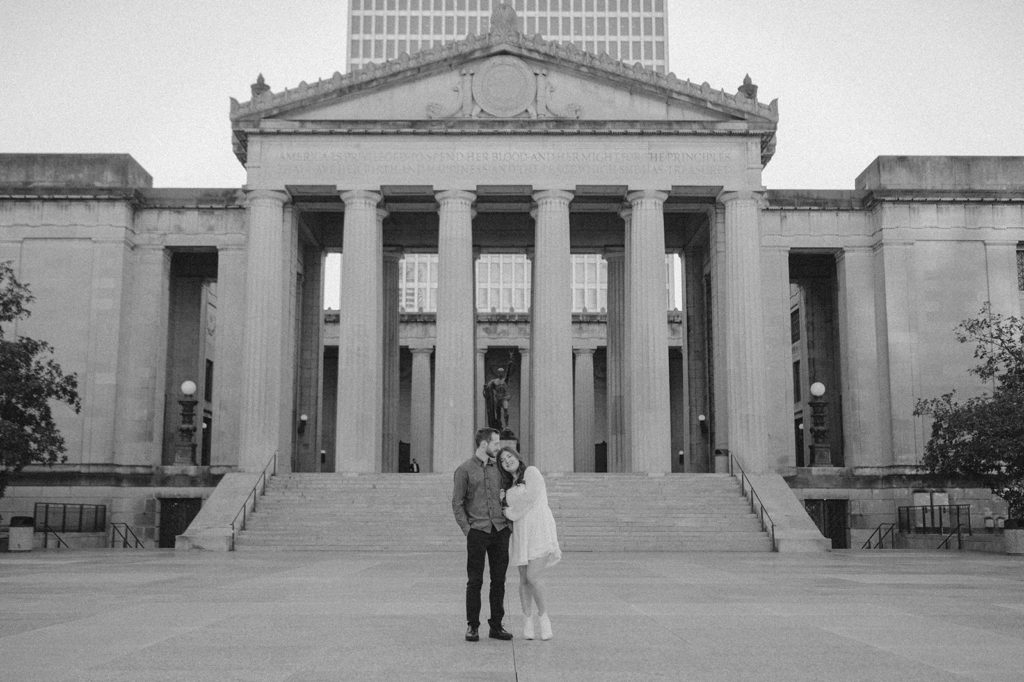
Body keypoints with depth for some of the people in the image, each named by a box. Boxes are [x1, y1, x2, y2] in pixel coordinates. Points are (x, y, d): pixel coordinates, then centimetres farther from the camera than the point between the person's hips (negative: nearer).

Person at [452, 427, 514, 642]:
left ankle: (496, 626, 12)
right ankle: (472, 626, 7)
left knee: (499, 580, 5)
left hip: (500, 530, 4)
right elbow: (457, 503, 1)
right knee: (475, 580, -2)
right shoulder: (464, 470, 1)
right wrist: (467, 529, -8)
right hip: (478, 531, -4)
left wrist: (510, 524, 9)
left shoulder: (498, 467, 13)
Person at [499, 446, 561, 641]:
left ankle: (543, 617, 2)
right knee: (524, 580, 2)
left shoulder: (531, 472, -2)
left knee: (533, 577, -16)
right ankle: (528, 622, 11)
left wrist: (511, 513, -1)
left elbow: (531, 499, -12)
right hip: (521, 534, 6)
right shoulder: (510, 486, 20)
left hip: (540, 529, -6)